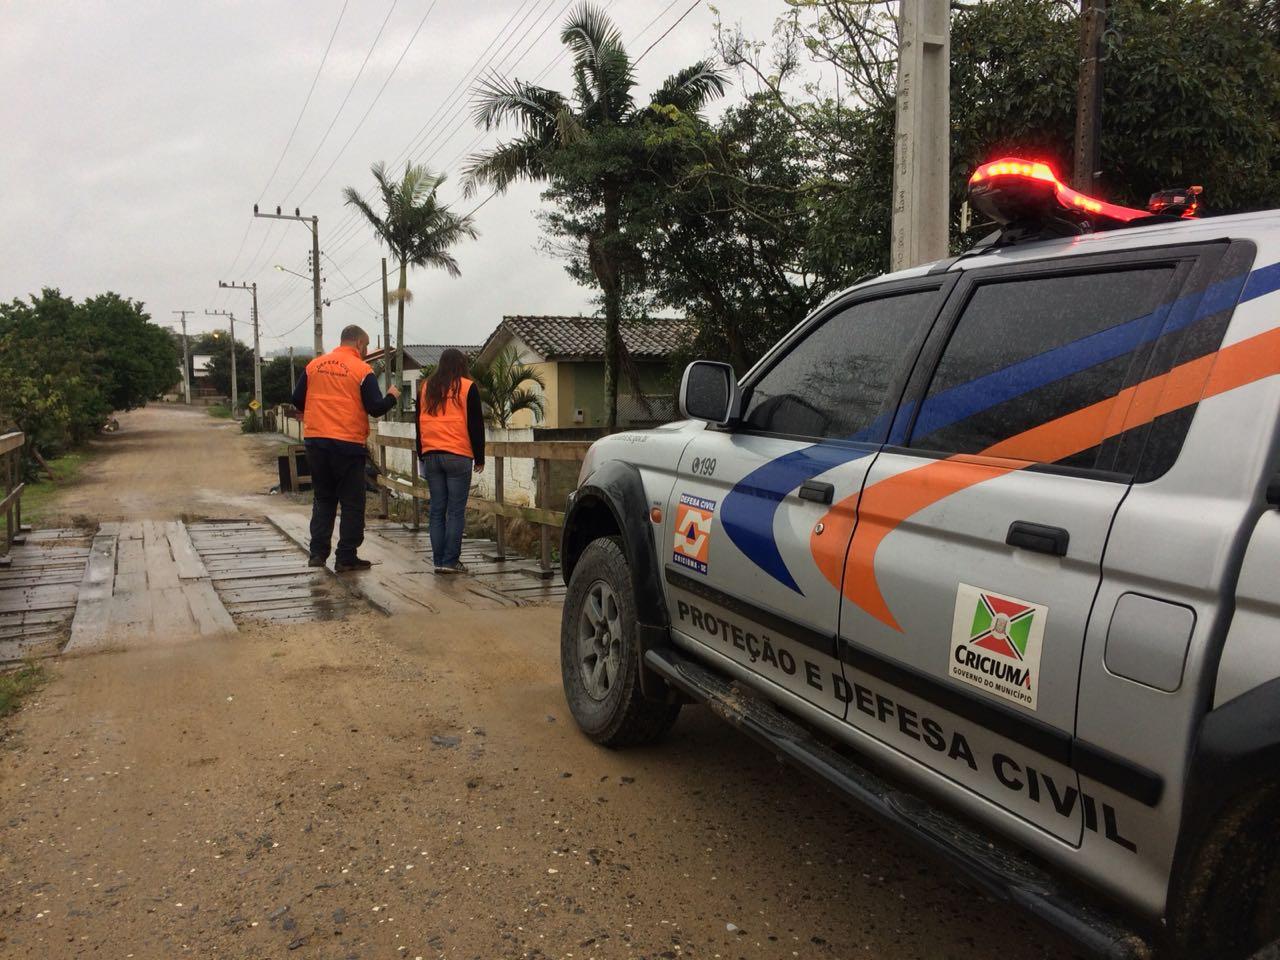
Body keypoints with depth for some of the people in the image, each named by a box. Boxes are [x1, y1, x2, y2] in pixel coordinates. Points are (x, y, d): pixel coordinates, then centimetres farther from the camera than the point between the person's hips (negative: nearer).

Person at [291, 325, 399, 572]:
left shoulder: (314, 365, 7)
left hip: (315, 441, 5)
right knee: (352, 503, 5)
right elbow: (376, 408, -10)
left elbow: (297, 400, 11)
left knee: (323, 498, 17)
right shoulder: (362, 370, -7)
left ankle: (318, 552, 15)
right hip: (348, 444, -5)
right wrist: (392, 396, 8)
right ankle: (346, 558, 5)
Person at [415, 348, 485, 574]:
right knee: (456, 511, -2)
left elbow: (419, 424, 17)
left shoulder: (425, 388, 13)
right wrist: (479, 457, 4)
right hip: (458, 457, -4)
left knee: (436, 510, 7)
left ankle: (439, 561, 8)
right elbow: (476, 425, -2)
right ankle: (451, 561, -4)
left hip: (430, 456, 5)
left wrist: (421, 455, 22)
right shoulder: (467, 388, -1)